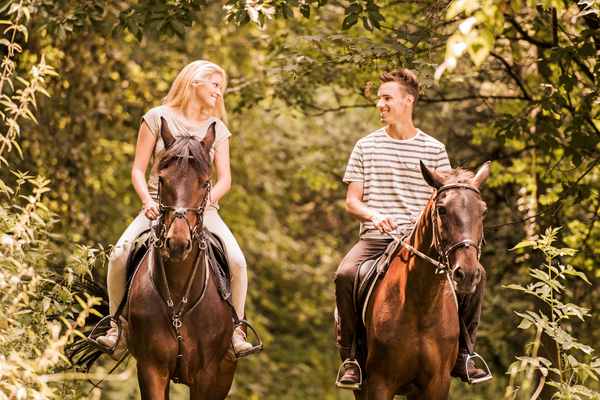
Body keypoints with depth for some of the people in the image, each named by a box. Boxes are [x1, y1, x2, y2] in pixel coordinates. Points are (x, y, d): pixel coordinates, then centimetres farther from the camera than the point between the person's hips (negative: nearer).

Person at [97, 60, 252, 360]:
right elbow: (138, 170, 3)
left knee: (236, 261, -23)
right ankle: (119, 327, -6)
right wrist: (148, 201, -14)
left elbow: (224, 178, 7)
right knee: (120, 255, -24)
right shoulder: (158, 118, 4)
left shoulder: (217, 128, 12)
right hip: (160, 206, -1)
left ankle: (235, 328, -4)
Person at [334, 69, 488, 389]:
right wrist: (373, 215, -14)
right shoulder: (366, 147, 9)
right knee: (345, 274, -32)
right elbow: (352, 202, 8)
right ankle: (350, 356, -13)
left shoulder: (434, 150, 8)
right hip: (377, 238, 0)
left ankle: (460, 353, -4)